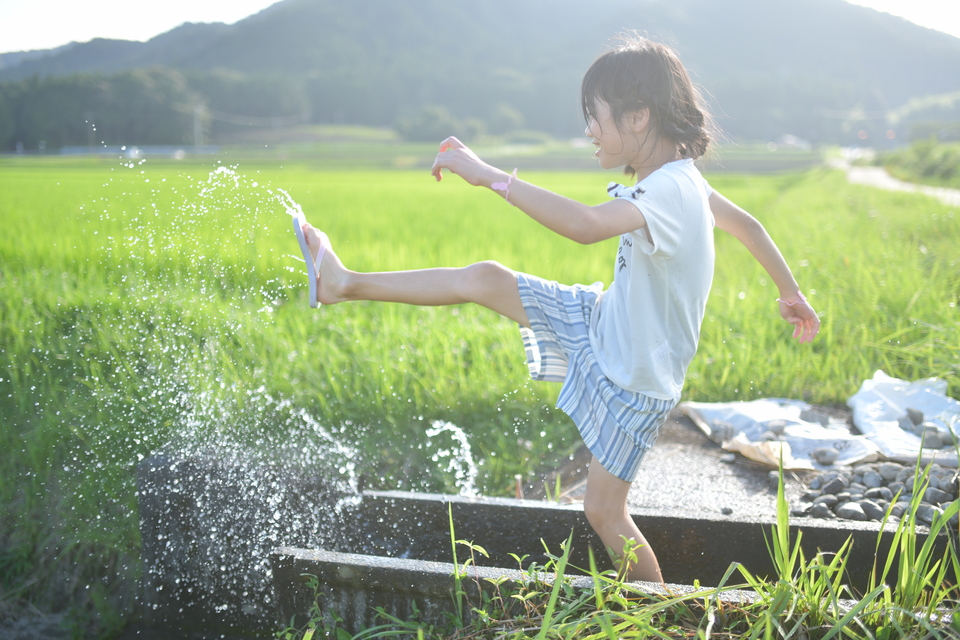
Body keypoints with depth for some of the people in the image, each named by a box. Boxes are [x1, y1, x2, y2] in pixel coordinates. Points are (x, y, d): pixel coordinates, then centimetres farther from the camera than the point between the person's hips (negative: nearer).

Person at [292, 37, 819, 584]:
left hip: (633, 379, -8)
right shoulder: (684, 178, -1)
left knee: (604, 510, 3)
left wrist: (490, 175, -42)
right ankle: (344, 284, 14)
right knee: (485, 278, 3)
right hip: (603, 324, 9)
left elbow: (585, 225, -49)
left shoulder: (668, 193, -31)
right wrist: (792, 294, 28)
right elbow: (747, 225, 14)